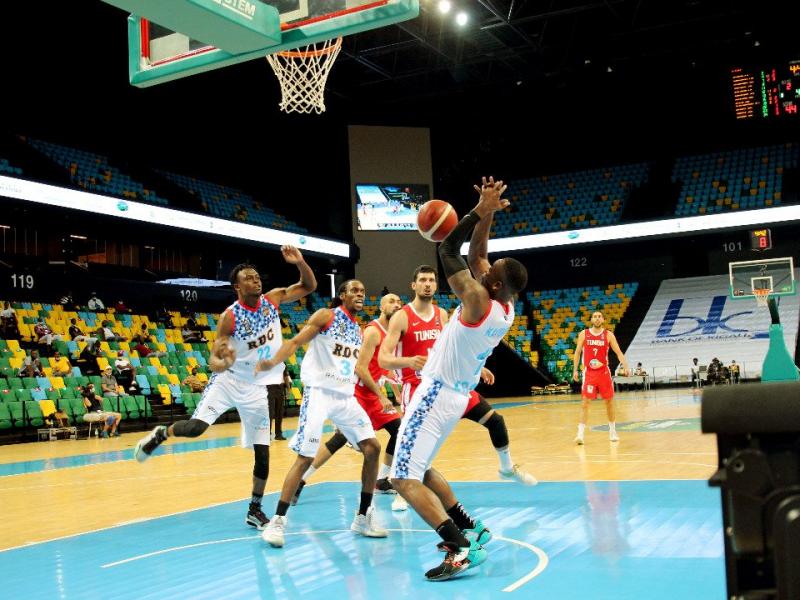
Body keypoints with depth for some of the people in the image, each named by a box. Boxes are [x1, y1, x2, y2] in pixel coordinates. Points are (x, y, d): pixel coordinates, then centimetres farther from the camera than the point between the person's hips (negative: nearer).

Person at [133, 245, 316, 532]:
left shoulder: (272, 299, -5)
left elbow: (309, 286, 0)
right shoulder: (229, 317, -15)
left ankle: (255, 510, 17)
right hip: (229, 380, -3)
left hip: (258, 388, 3)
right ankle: (160, 434, 14)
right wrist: (223, 364, -39)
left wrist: (300, 262, -19)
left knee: (263, 452, 1)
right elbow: (213, 360, -14)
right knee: (196, 427, -21)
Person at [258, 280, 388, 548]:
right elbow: (296, 341, -13)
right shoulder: (325, 316, -3)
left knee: (372, 448, 0)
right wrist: (273, 362, -31)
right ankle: (277, 521, -1)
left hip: (346, 396, 7)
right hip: (319, 393, -7)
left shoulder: (358, 330, 17)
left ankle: (363, 517, 11)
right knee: (305, 457, -11)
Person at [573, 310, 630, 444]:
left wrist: (625, 367, -17)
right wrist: (575, 370, 2)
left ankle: (612, 431, 25)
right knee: (585, 402, -8)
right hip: (589, 373, -1)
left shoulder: (608, 335, -1)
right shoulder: (583, 334, 0)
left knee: (609, 401, 9)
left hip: (604, 372, 1)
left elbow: (618, 352, -4)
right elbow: (577, 353, 7)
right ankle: (580, 434, -9)